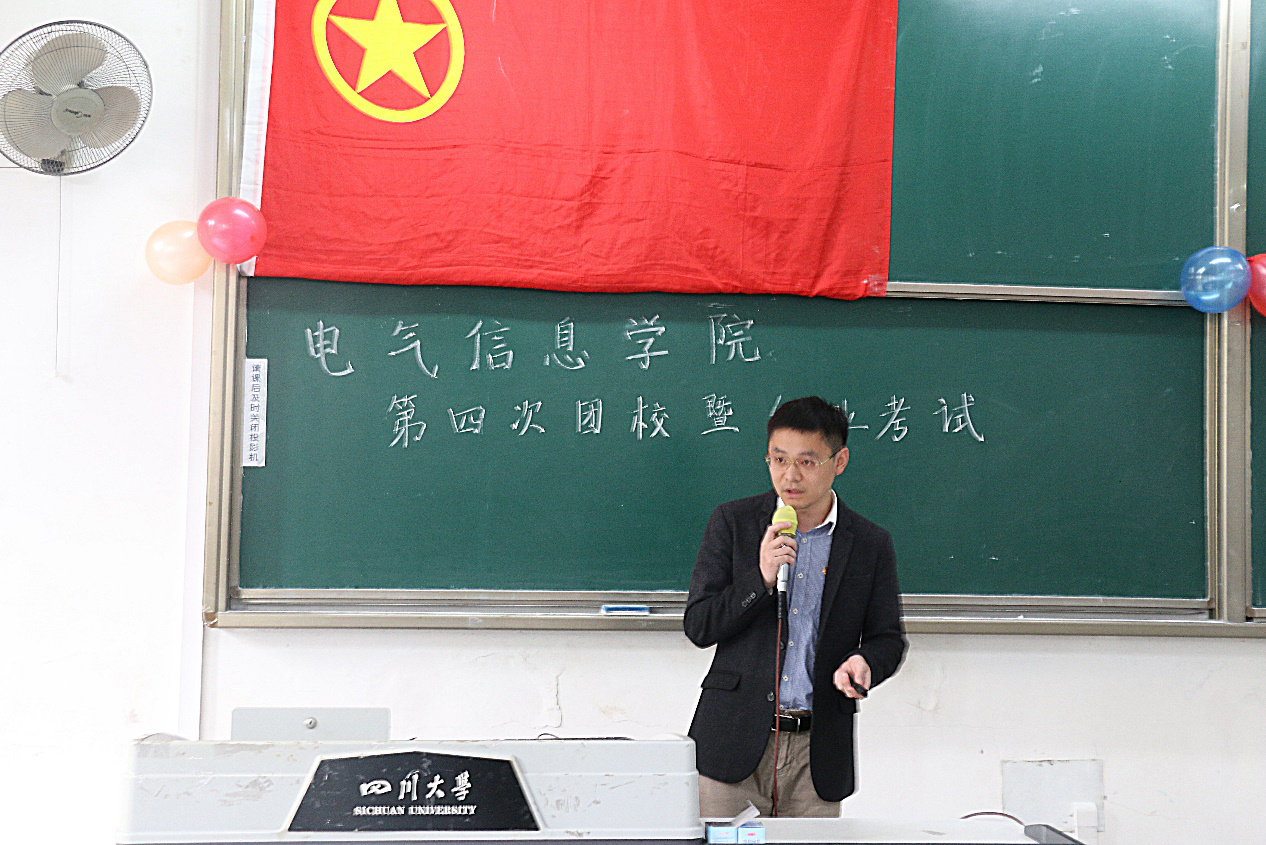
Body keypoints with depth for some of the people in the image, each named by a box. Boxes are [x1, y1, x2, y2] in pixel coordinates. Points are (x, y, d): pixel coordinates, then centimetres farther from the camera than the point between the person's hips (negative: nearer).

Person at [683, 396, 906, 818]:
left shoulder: (871, 545, 4)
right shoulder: (731, 522, 2)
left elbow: (888, 638, 10)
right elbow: (698, 626, -1)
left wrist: (863, 663, -13)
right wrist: (761, 578, -16)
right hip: (734, 739, -1)